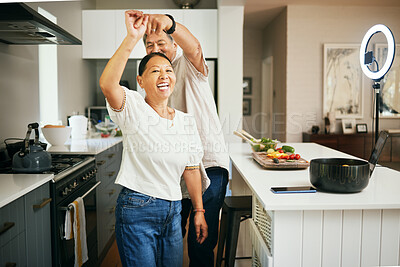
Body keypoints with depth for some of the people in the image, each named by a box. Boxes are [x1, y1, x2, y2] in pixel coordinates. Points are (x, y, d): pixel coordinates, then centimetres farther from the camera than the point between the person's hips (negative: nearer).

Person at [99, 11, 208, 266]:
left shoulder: (187, 121, 6)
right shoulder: (134, 109, -9)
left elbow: (191, 169, 11)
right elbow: (107, 84, -30)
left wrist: (199, 211, 11)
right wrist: (132, 38, -35)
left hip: (173, 211, 5)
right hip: (137, 209, -5)